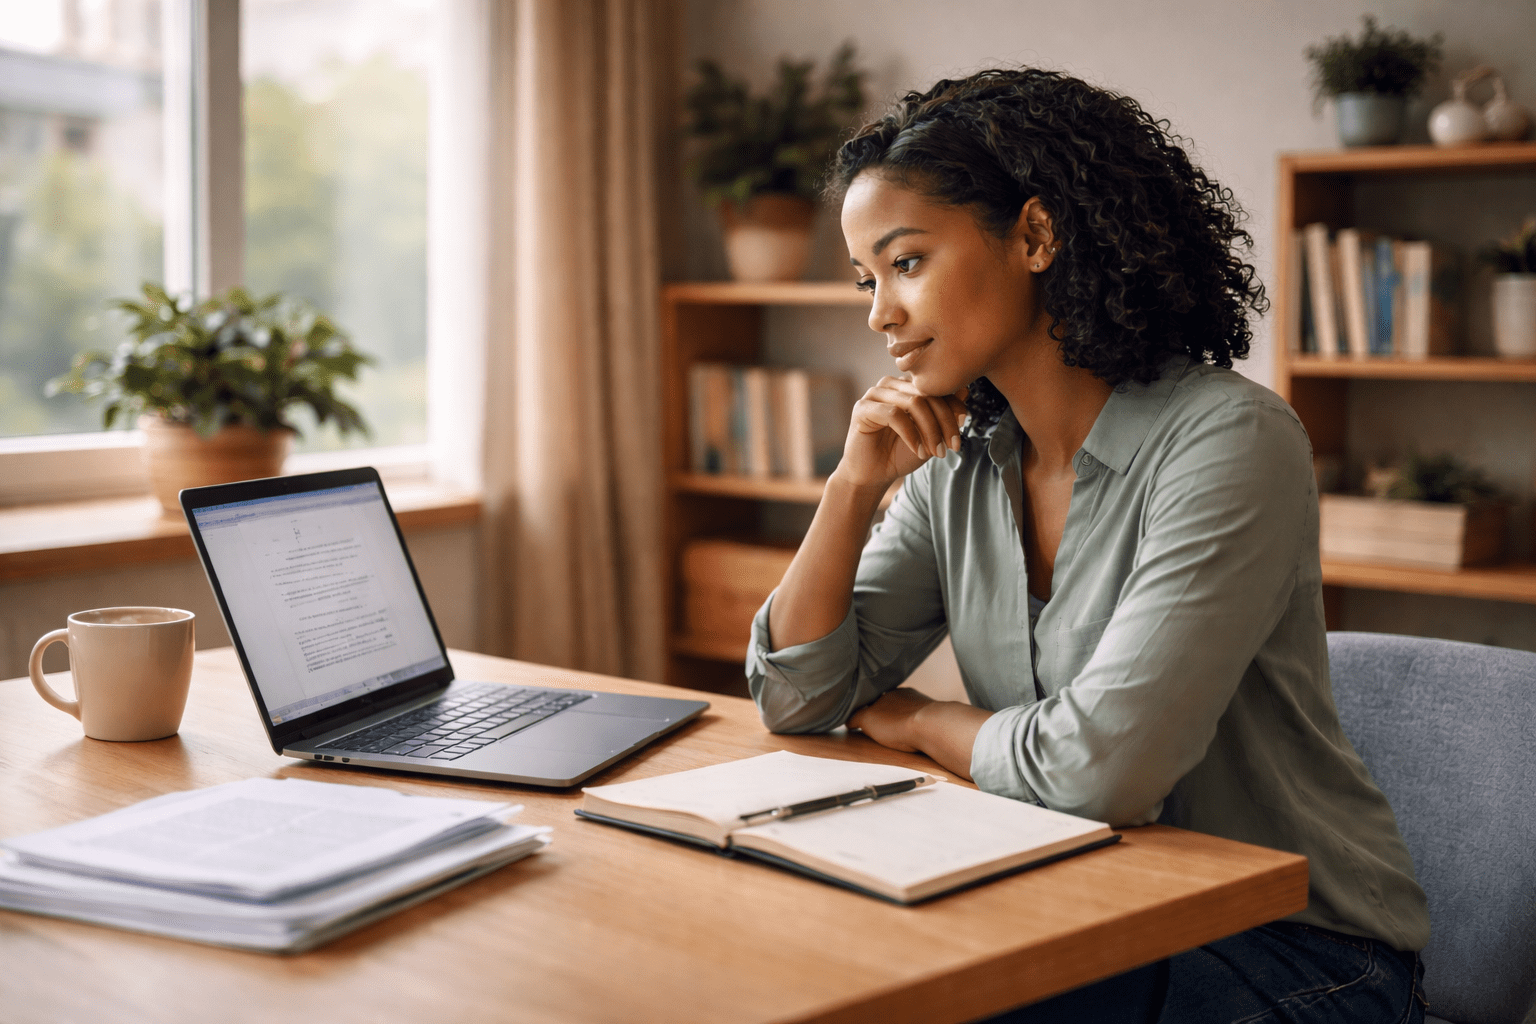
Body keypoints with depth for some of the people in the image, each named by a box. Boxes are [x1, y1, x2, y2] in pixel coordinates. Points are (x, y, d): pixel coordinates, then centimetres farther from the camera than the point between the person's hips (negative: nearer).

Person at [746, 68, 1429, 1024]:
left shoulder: (1232, 441, -20)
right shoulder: (957, 464, 2)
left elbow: (1099, 765, -28)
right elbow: (797, 698, 4)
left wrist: (914, 719, -8)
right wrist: (856, 482, -8)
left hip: (1292, 943, -6)